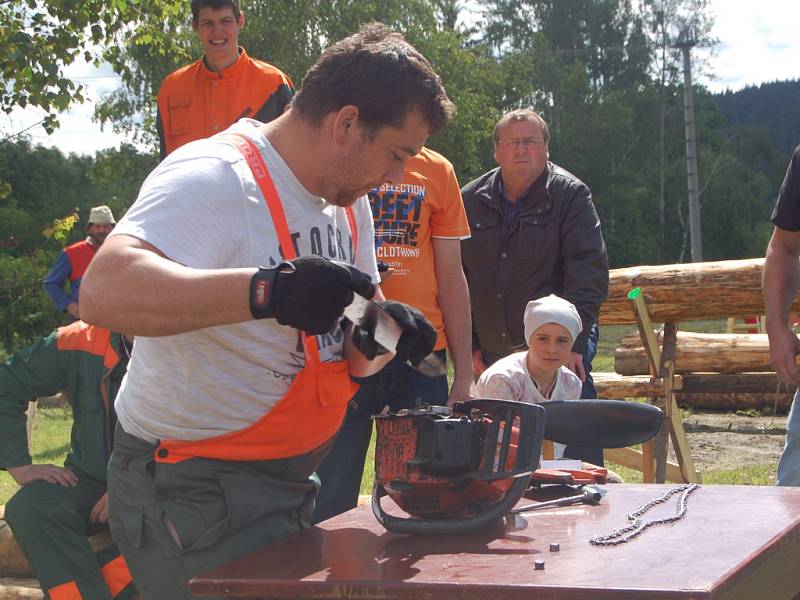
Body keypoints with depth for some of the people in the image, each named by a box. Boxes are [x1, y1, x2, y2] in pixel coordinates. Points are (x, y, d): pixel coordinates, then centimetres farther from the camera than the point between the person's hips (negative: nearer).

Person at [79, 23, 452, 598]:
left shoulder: (348, 200, 6)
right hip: (194, 491, -9)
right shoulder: (214, 178, -22)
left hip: (289, 482, 9)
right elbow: (106, 290, -39)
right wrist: (267, 290, -49)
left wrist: (374, 338, -12)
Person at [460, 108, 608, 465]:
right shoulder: (471, 201, 8)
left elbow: (589, 271, -10)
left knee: (577, 451, -10)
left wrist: (574, 342, -18)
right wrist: (469, 346, 9)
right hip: (493, 354, 4)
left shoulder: (570, 195, -3)